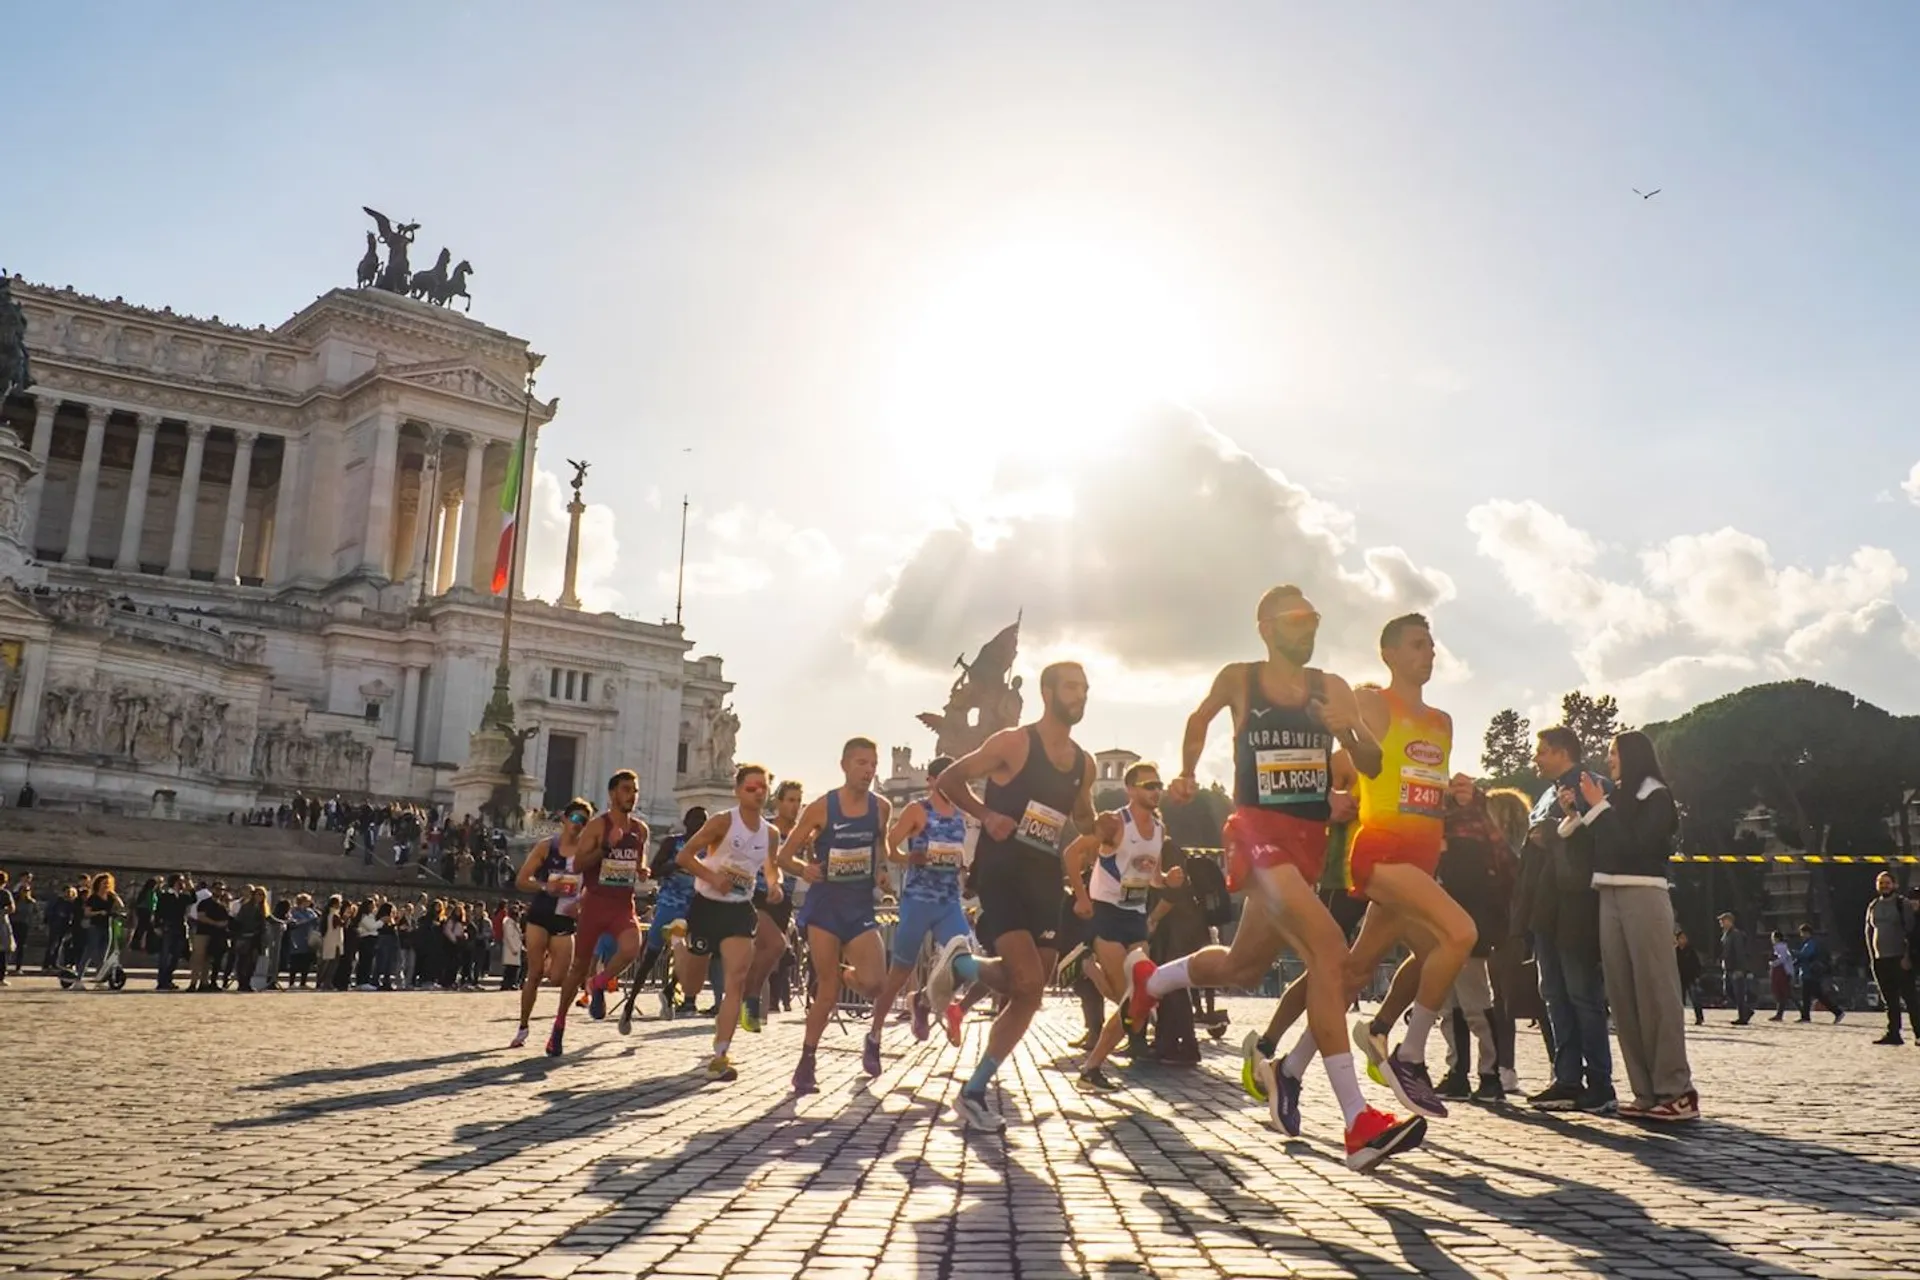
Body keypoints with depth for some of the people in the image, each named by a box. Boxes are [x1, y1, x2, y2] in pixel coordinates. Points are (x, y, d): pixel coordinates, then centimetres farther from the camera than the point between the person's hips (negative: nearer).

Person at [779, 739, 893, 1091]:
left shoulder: (882, 808, 0)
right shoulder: (821, 808, -8)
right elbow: (785, 855, -2)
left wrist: (881, 871, 2)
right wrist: (804, 869, -23)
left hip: (861, 906, 2)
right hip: (824, 905, -2)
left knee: (874, 983, -14)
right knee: (828, 992, 0)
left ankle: (842, 974, 21)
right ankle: (806, 1059, 18)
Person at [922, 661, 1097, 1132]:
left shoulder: (1083, 763, 12)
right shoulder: (1013, 742, -7)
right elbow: (947, 781, -2)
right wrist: (986, 815, -16)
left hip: (1046, 882, 7)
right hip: (1001, 874, -7)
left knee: (1027, 996, 4)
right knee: (1028, 983, -21)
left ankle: (973, 1093, 14)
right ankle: (959, 961, 9)